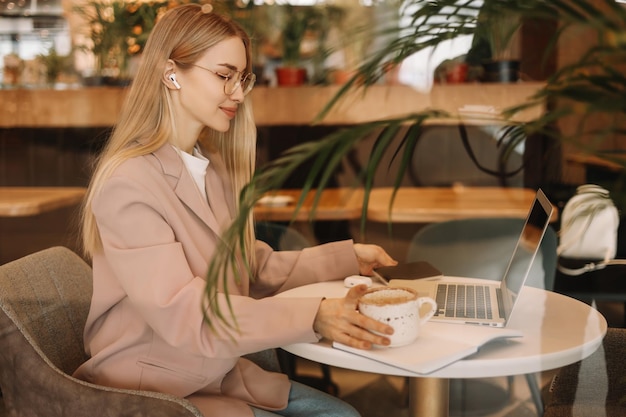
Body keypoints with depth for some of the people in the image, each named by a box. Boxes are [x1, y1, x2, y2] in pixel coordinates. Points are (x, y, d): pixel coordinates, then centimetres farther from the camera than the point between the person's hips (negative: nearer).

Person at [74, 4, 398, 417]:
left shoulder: (213, 167, 6)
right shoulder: (128, 184, -22)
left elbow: (252, 268, 9)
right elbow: (183, 314, -29)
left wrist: (347, 257, 3)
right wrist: (312, 317, -36)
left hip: (218, 373, 8)